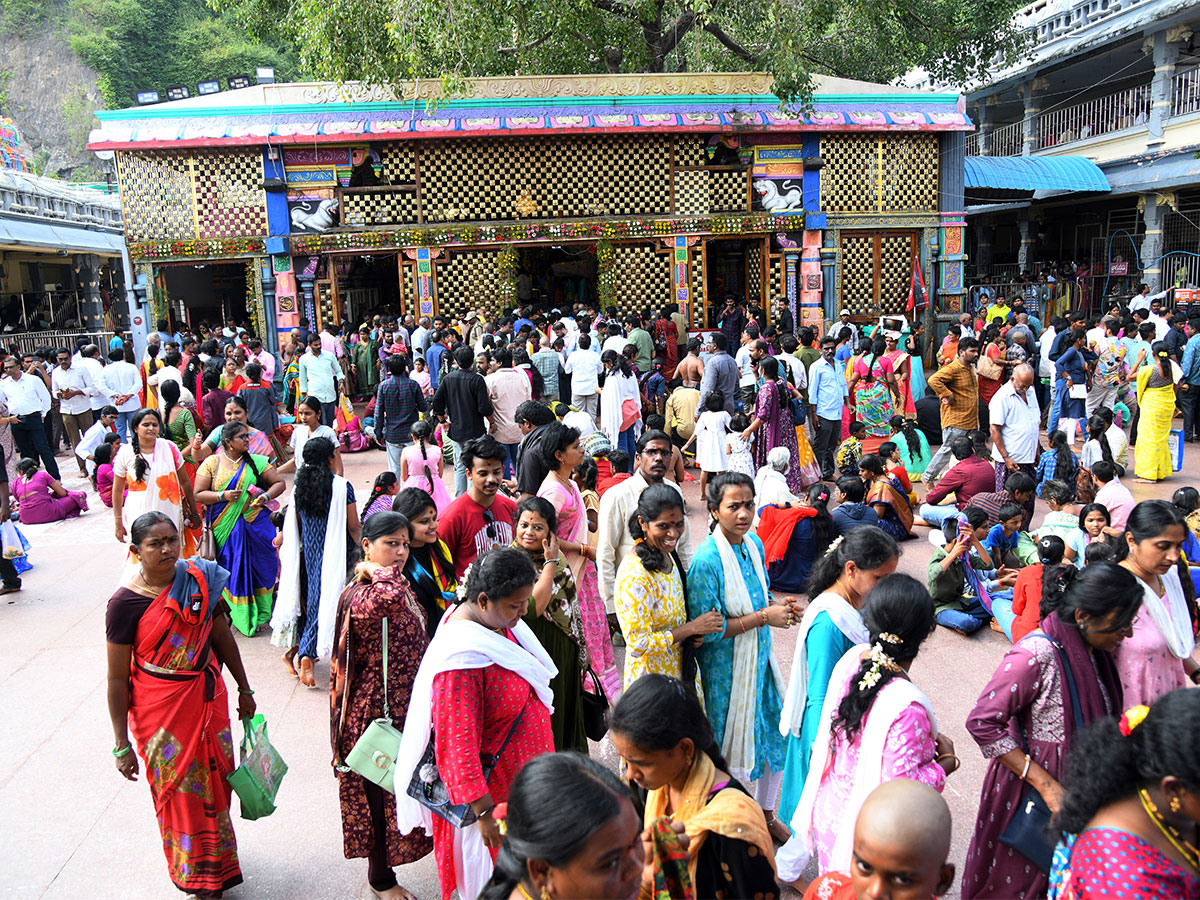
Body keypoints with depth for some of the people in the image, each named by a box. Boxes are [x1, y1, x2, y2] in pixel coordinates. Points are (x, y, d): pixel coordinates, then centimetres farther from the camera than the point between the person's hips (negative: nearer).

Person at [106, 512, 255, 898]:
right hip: (160, 710, -4)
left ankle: (215, 865, 41)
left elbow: (223, 637, 6)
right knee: (179, 791, 10)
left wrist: (244, 689, 12)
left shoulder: (201, 581, -6)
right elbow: (117, 679, -12)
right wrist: (122, 745, -9)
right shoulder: (125, 603, -17)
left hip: (208, 699, 4)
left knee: (214, 782, 17)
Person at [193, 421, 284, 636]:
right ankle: (239, 617, 8)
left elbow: (279, 483, 7)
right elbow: (198, 495, 1)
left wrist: (266, 496, -11)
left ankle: (259, 616, 11)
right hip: (225, 528, -1)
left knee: (260, 567, -1)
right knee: (232, 570, -3)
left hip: (255, 524, 1)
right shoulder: (212, 463, 3)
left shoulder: (257, 462, 6)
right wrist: (222, 496, -14)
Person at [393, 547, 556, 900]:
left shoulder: (493, 620, -5)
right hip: (491, 788, -8)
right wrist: (484, 812, -25)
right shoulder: (462, 657, -34)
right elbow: (458, 743, -29)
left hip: (520, 773, 8)